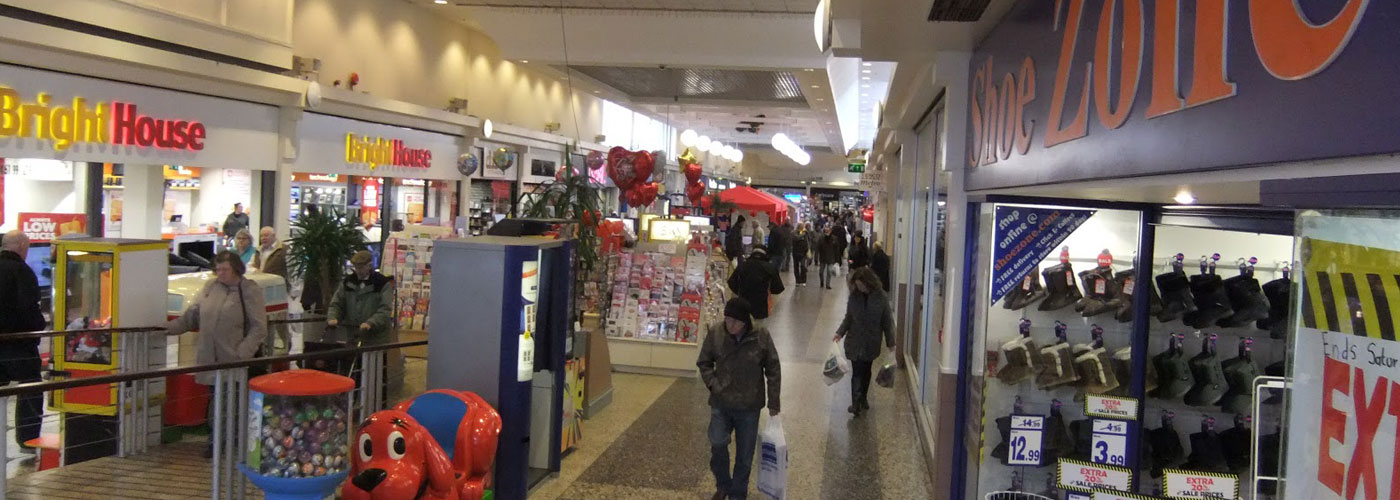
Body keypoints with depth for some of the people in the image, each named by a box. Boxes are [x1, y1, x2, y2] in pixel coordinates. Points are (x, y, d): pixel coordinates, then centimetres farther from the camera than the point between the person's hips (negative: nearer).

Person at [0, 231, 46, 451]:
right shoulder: (21, 271, -14)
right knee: (30, 391, 3)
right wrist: (41, 325, -6)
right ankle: (28, 440, 3)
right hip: (19, 343, -7)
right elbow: (28, 307, -22)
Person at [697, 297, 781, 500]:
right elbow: (704, 362, 4)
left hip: (749, 406, 0)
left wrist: (774, 401, 0)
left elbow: (773, 370, -3)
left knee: (745, 454, 9)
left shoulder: (761, 336, -14)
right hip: (721, 403, 1)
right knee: (718, 443, -10)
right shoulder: (715, 333, -11)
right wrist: (712, 384, -9)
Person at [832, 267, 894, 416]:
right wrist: (840, 332, -8)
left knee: (866, 371, 14)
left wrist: (891, 342, -4)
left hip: (871, 342, 0)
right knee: (857, 372, -8)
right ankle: (856, 403, -9)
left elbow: (887, 320, -4)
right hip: (855, 341, 0)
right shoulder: (854, 296, -5)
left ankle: (863, 398, 31)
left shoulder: (880, 297, -10)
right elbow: (848, 318, 5)